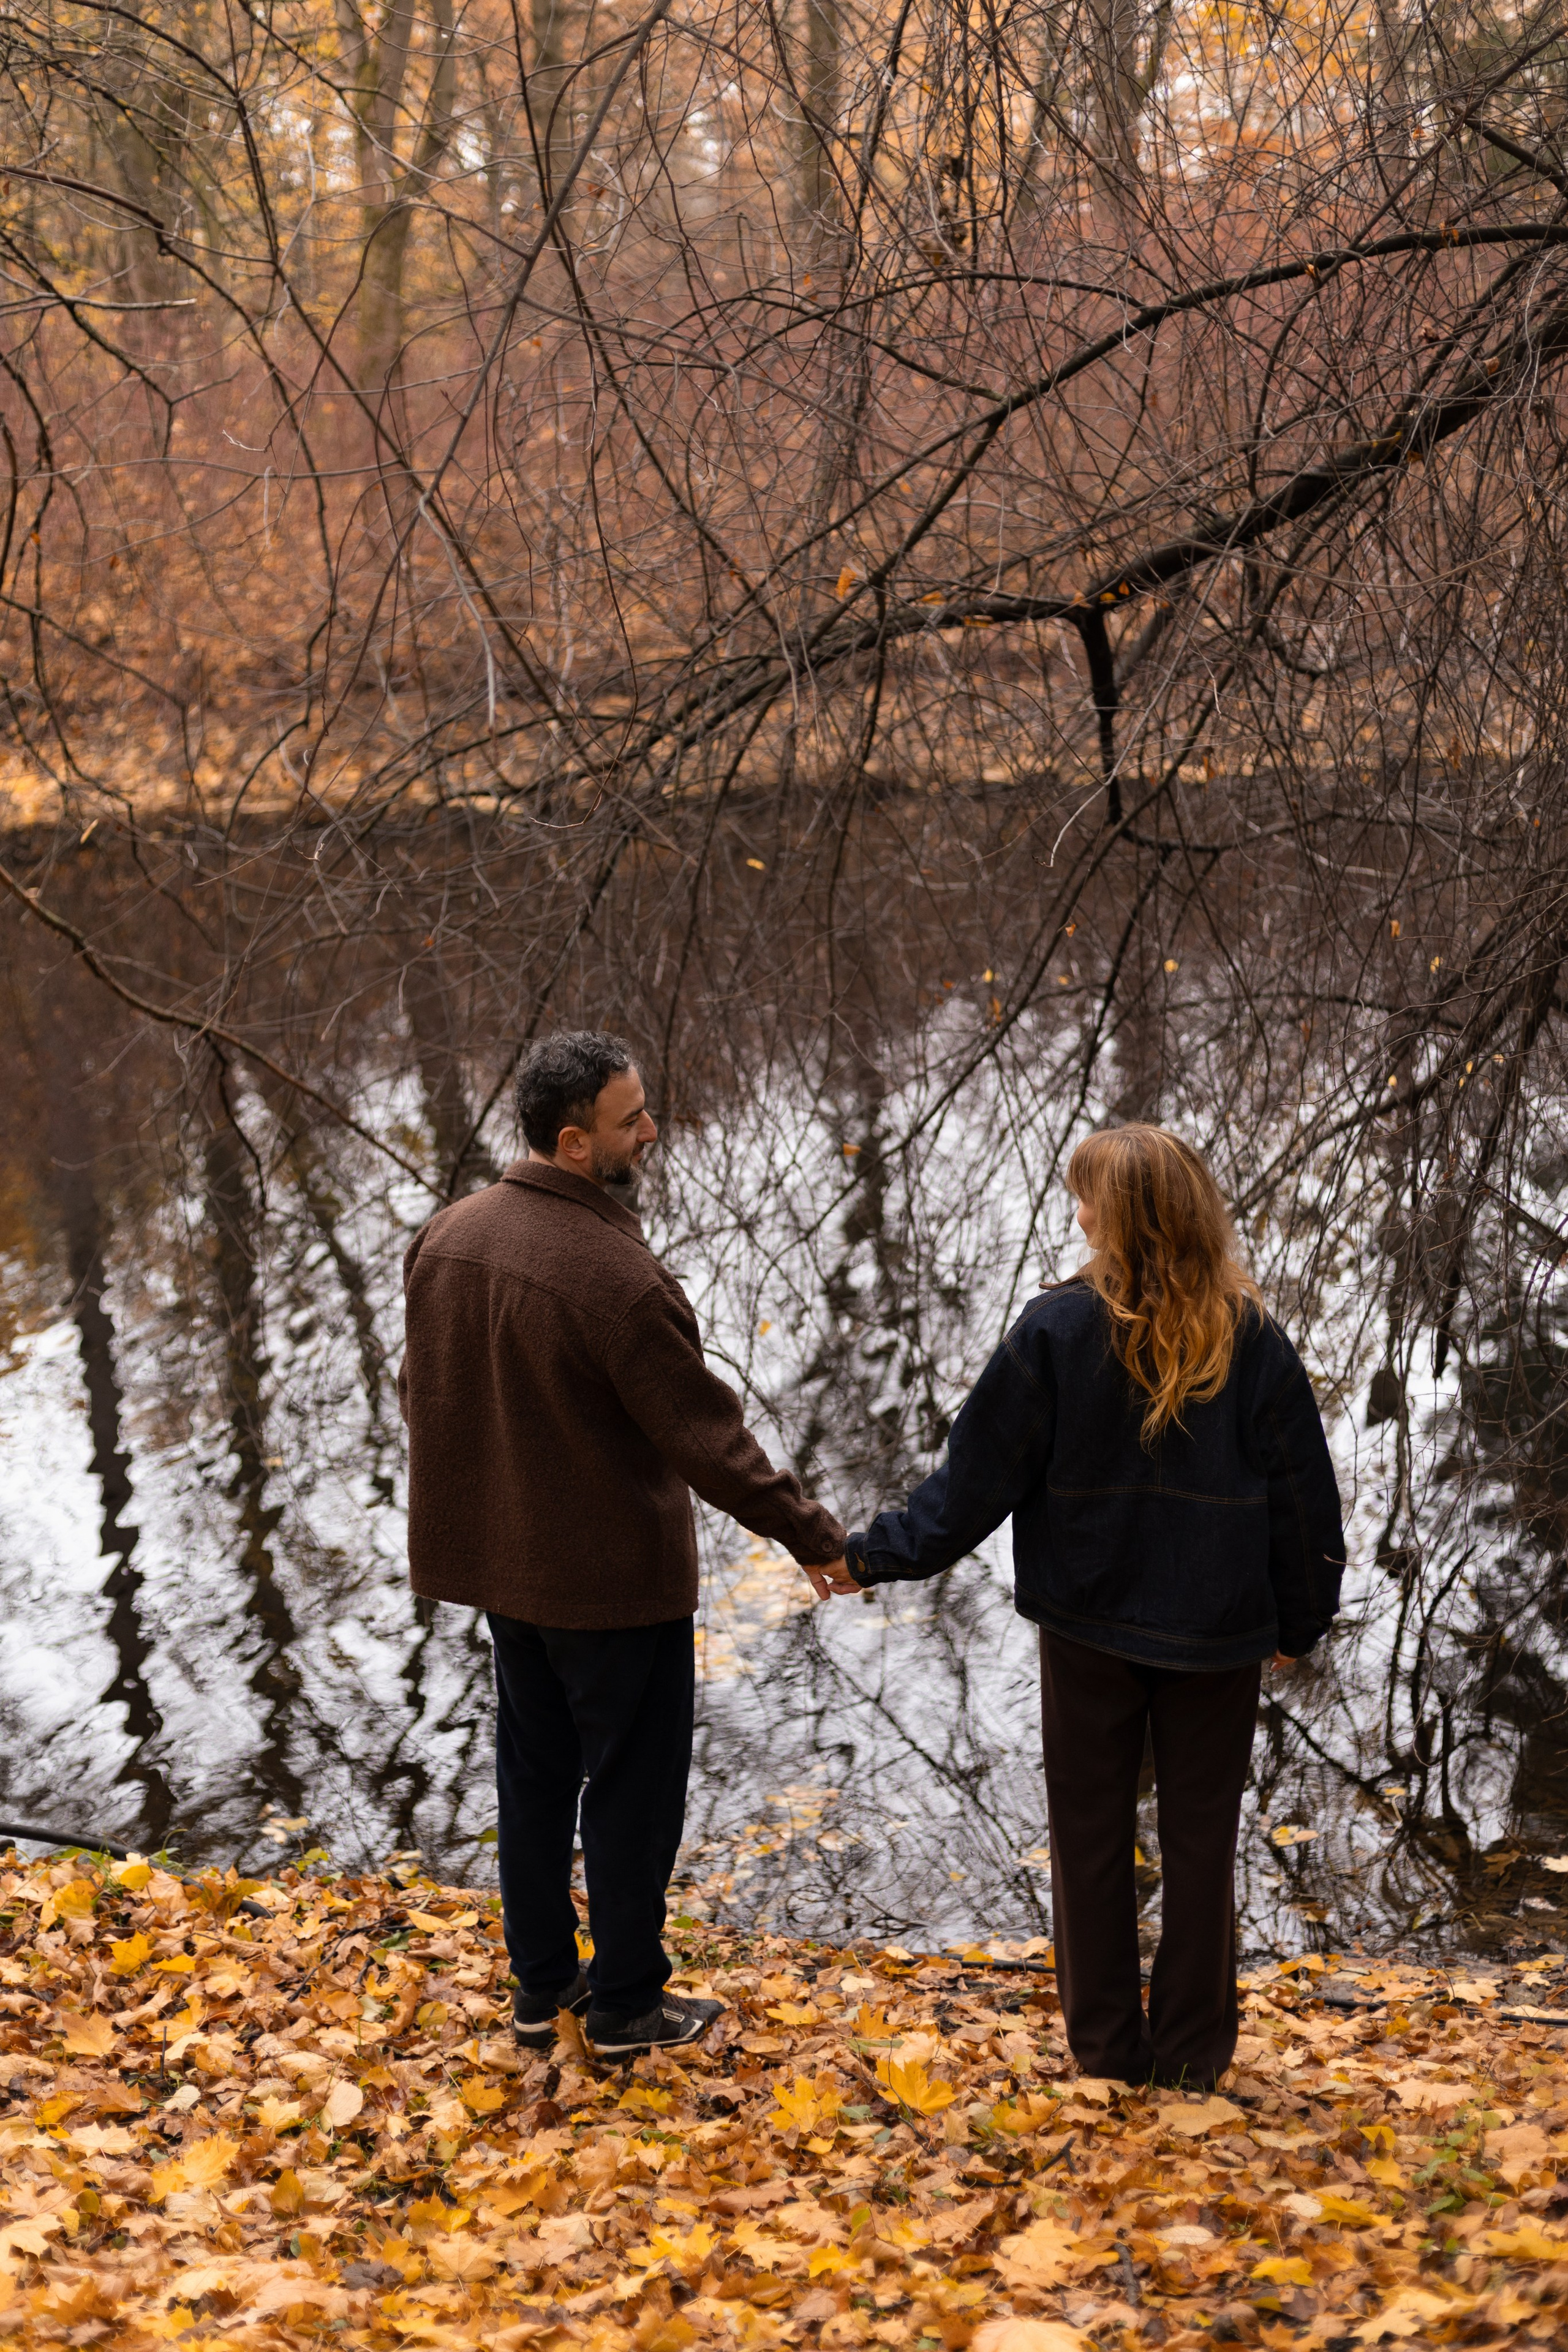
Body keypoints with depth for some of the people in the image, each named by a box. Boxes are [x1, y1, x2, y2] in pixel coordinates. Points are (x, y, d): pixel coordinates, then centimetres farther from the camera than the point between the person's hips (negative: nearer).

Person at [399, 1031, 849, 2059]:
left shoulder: (449, 1236, -3)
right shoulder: (617, 1277, -27)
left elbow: (421, 1390, 10)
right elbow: (706, 1435, -22)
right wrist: (813, 1534, -11)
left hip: (501, 1562, 8)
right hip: (612, 1578, -7)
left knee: (535, 1770, 21)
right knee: (632, 1787, 9)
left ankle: (542, 1981, 33)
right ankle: (627, 2004, 22)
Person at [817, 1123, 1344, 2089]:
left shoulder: (1058, 1329, -13)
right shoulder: (1254, 1339, -8)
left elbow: (978, 1475, -10)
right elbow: (1304, 1496, -1)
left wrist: (877, 1555, 1)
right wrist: (1300, 1621, 12)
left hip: (1090, 1623, -1)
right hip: (1217, 1635, 1)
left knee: (1093, 1833, 14)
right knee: (1202, 1836, 13)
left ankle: (1106, 2042, 23)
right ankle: (1194, 2048, 22)